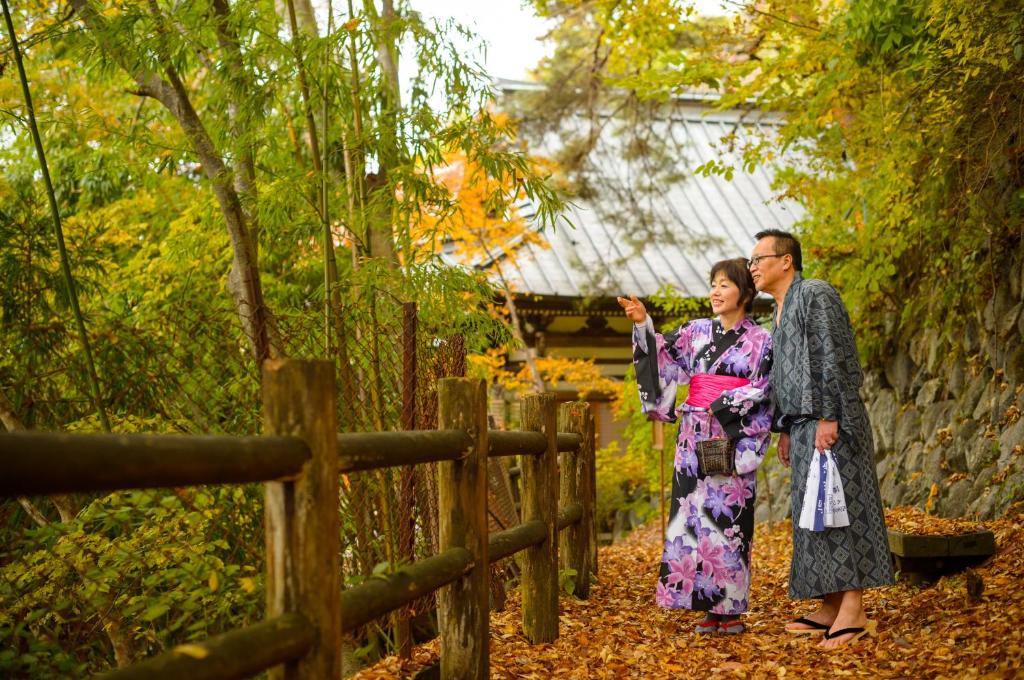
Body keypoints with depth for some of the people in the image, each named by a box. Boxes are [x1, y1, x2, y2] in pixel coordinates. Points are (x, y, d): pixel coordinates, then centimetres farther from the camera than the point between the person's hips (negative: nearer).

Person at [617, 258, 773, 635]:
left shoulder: (761, 341, 2)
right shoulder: (696, 331, 11)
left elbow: (760, 392, -4)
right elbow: (663, 355, 1)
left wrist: (717, 408, -12)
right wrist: (643, 324, -14)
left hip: (735, 440, -3)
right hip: (695, 439, 3)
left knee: (729, 517, -3)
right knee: (695, 514, 0)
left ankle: (730, 607, 5)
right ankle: (708, 607, 6)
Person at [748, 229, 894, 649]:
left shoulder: (815, 295, -8)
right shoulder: (781, 312, 20)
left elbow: (834, 359, -16)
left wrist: (828, 417, -22)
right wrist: (785, 430, 20)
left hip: (830, 425, -10)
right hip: (804, 427, 10)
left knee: (839, 505, -12)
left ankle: (853, 611, -13)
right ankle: (829, 609, 11)